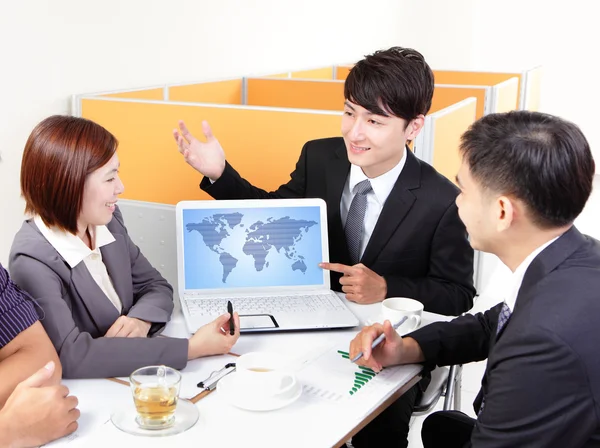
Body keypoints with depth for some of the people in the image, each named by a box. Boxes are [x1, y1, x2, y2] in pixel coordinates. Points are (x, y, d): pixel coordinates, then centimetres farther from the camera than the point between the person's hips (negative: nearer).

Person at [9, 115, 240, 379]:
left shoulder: (108, 221, -1)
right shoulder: (33, 262, -19)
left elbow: (155, 287, 7)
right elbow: (71, 356, -29)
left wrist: (141, 318, -16)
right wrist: (192, 348, -31)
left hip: (127, 379, 6)